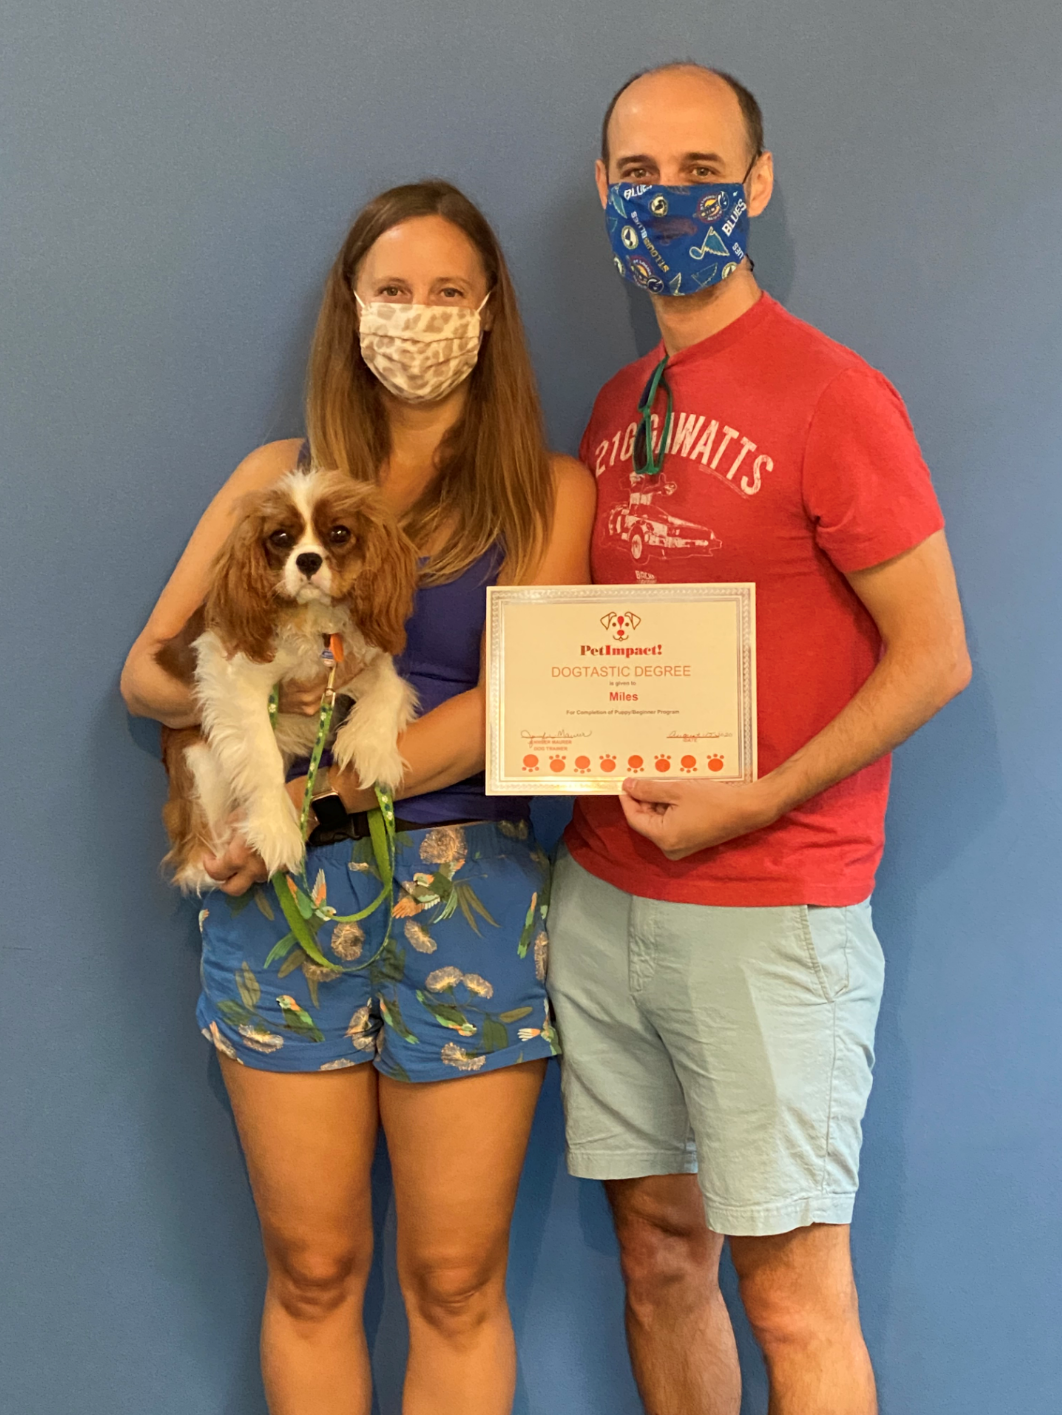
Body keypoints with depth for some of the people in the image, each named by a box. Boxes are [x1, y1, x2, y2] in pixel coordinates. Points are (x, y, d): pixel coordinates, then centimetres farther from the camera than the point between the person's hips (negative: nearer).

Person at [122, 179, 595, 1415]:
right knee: (311, 1274, 9)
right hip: (281, 895, 2)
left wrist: (310, 796, -14)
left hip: (467, 892, -1)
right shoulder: (279, 475, 11)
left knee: (455, 1285, 5)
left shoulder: (548, 490, 4)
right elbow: (145, 671, 9)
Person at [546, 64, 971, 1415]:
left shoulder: (831, 394, -9)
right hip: (602, 892, 7)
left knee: (792, 1292, -1)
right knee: (658, 1250, 14)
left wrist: (755, 801, -17)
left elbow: (934, 656, -11)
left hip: (769, 912, -6)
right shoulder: (615, 407, 13)